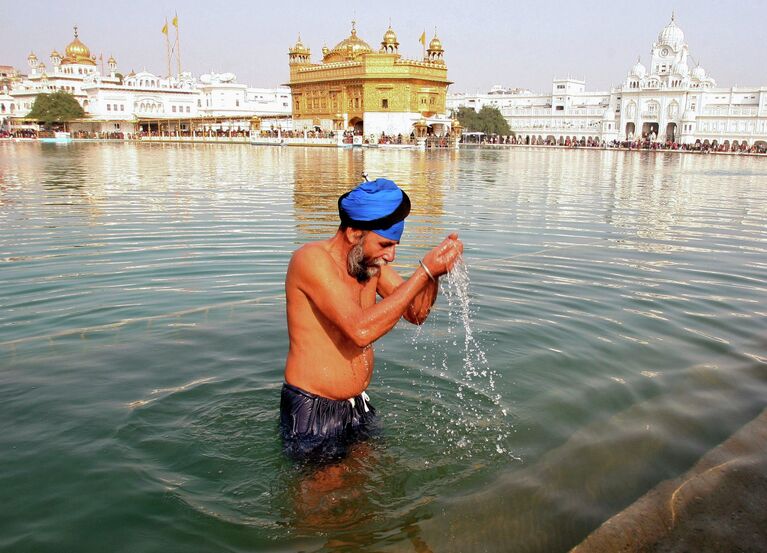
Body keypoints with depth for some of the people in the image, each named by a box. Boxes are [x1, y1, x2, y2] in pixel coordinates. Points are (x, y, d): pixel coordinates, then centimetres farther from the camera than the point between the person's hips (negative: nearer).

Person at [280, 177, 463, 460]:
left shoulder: (371, 259, 2)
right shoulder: (312, 259, -22)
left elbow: (416, 313, 6)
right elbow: (360, 330, -33)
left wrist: (435, 271, -14)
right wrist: (425, 271, -30)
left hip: (357, 406, 7)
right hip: (312, 412, -7)